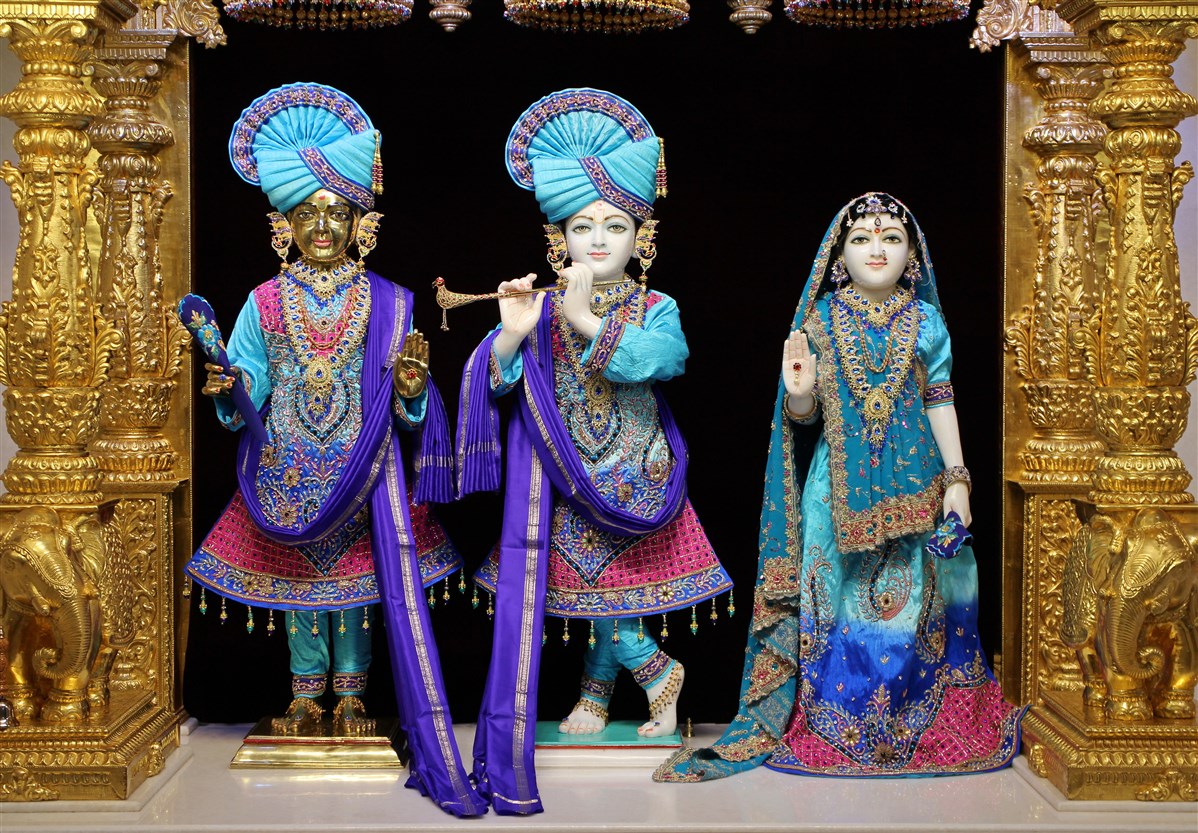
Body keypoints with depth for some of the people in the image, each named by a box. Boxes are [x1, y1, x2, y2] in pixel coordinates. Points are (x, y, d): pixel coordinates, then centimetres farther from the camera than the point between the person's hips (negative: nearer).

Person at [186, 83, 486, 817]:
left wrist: (410, 388, -23)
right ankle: (307, 697, 23)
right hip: (288, 469, 1)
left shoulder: (387, 303, -1)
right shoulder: (266, 302, 1)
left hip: (363, 467, -1)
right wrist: (231, 386, -24)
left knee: (358, 579, 5)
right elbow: (251, 380, -2)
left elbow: (405, 406, -1)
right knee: (296, 575, 8)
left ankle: (351, 697, 19)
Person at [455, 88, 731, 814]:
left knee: (609, 580, 3)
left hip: (632, 477, -2)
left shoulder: (657, 310, -5)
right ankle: (657, 673, 29)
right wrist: (512, 335, -30)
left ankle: (596, 689, 28)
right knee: (588, 580, 7)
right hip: (567, 477, 2)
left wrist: (589, 322, -36)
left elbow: (651, 360, -27)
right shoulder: (544, 309, -2)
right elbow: (497, 381, -11)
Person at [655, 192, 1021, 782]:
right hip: (840, 485, 0)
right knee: (837, 596, 2)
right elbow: (805, 416, 4)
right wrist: (800, 394, -19)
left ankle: (909, 722, 20)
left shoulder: (925, 323, 2)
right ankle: (834, 724, 13)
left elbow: (940, 402, 4)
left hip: (911, 484, 1)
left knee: (908, 597, 3)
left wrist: (957, 479, -2)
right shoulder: (820, 321, 1)